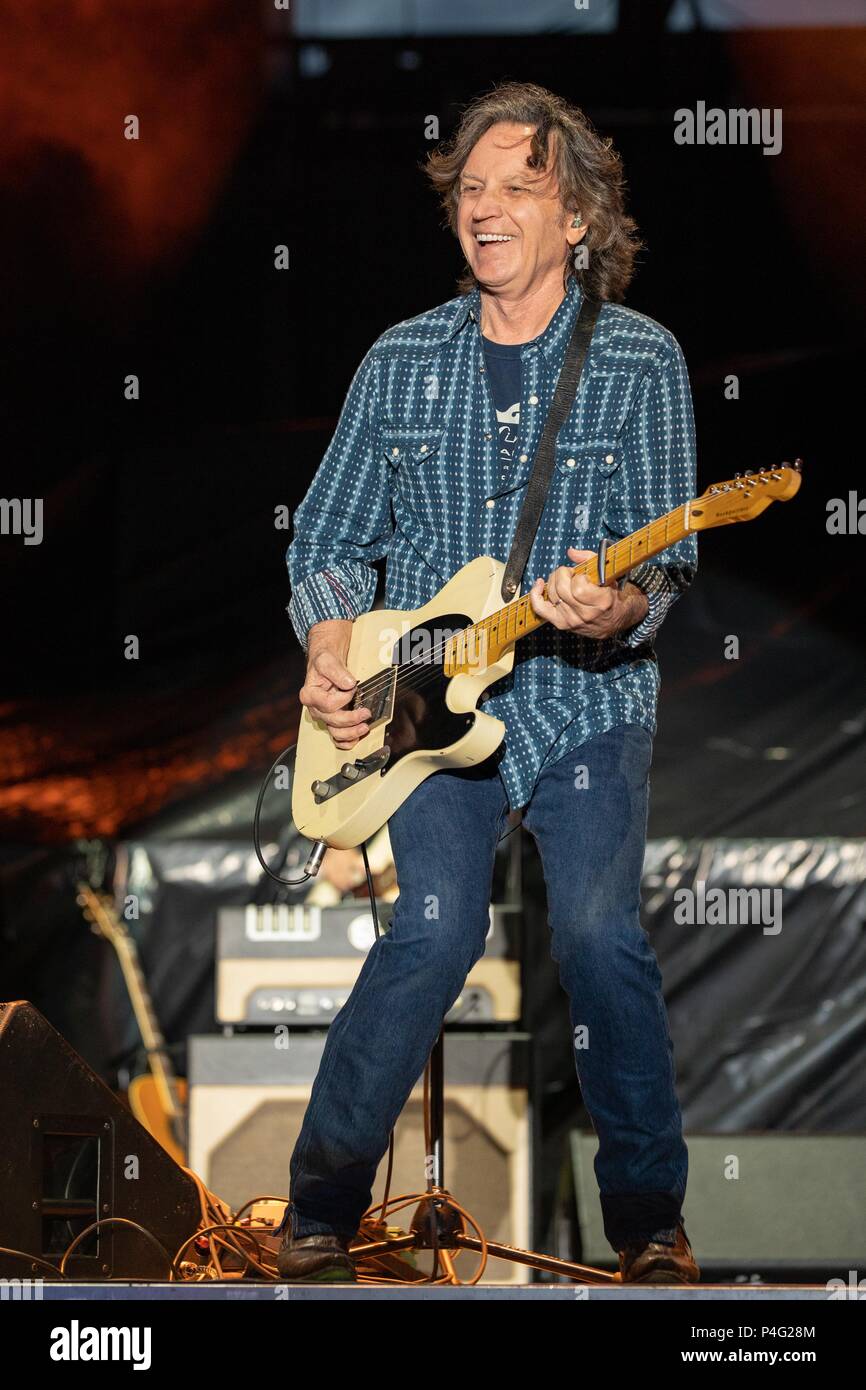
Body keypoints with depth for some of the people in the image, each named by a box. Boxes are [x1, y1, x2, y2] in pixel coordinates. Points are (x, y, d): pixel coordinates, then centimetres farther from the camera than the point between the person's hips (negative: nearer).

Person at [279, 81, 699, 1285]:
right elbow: (329, 536, 16)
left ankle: (649, 1214, 0)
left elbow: (665, 557, -2)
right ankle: (324, 1201, 0)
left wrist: (618, 609, -24)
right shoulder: (403, 361, 10)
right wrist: (330, 653, -2)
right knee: (437, 930, -18)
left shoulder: (639, 359, 3)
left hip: (586, 699, -1)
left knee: (599, 930, -20)